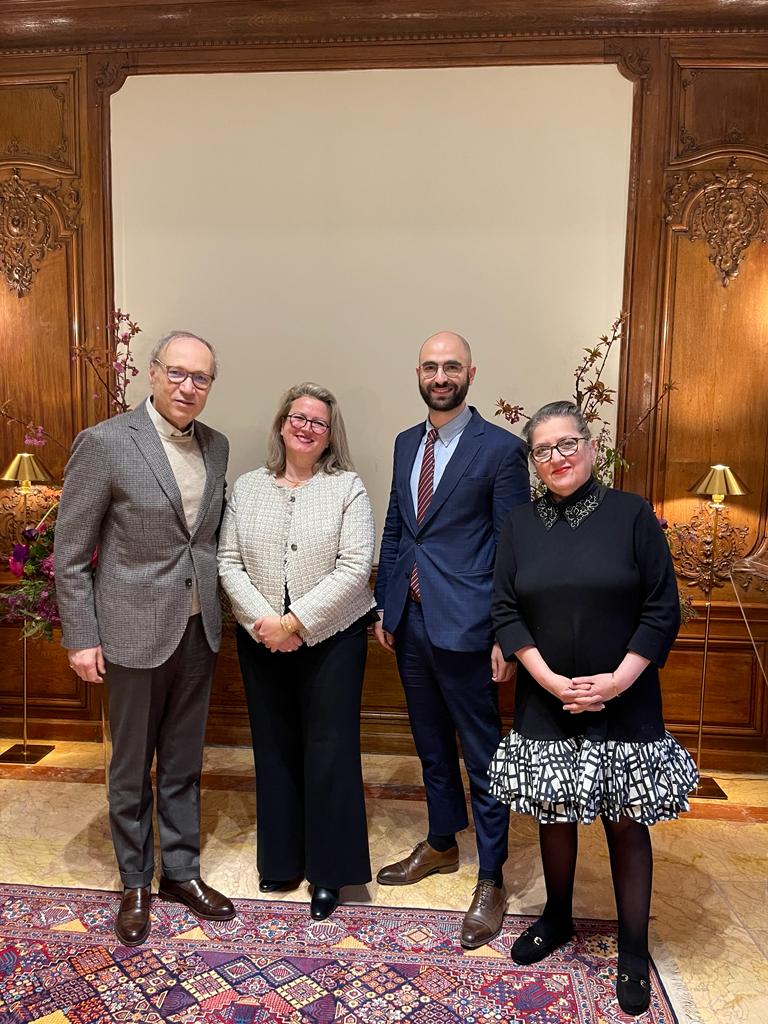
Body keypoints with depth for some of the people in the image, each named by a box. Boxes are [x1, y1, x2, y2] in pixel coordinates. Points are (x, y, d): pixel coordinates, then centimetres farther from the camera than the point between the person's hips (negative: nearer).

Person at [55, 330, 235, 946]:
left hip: (198, 630, 4)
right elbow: (70, 554, -8)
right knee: (132, 769, 13)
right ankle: (136, 884, 33)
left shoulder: (216, 446, 4)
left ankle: (182, 871, 36)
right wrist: (81, 639, -8)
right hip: (135, 633, -4)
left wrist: (218, 610, 6)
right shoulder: (105, 443, -12)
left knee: (184, 764, 17)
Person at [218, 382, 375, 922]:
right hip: (262, 640, 3)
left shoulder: (348, 487, -5)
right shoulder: (248, 488, 6)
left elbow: (354, 568, -12)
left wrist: (296, 622, -16)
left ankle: (329, 871, 21)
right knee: (274, 748, 14)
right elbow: (229, 561, 2)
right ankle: (282, 860, 32)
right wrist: (262, 621, -12)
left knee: (329, 751, 3)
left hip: (331, 639, -3)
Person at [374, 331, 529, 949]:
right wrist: (385, 607, 12)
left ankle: (491, 880, 24)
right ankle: (441, 845, 41)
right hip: (410, 621, 7)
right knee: (431, 747, 21)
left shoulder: (501, 449, -9)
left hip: (464, 626, -6)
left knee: (483, 756, 7)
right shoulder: (406, 444, 10)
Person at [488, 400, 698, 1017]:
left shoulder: (632, 514, -5)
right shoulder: (520, 525, 3)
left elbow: (663, 608, -6)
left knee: (626, 823, 7)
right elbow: (505, 611, 0)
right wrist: (551, 680, -10)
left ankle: (634, 952, 26)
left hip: (624, 706, -2)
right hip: (546, 705, 2)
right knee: (554, 816, 14)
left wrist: (616, 680, -14)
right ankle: (557, 919, 37)